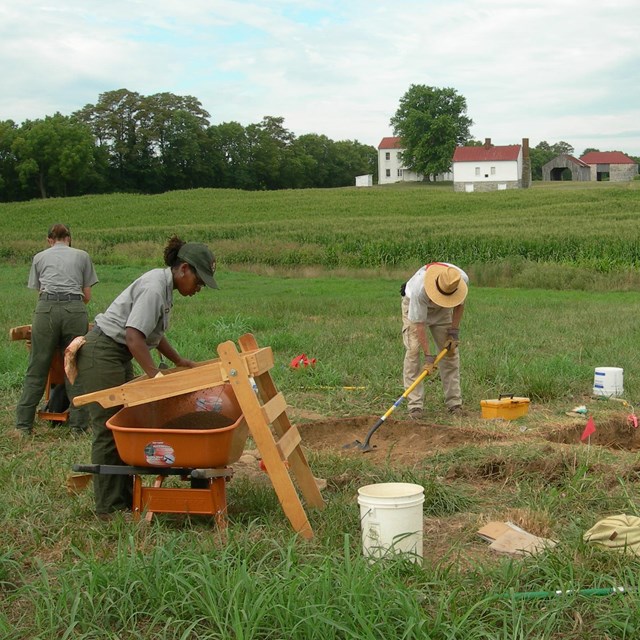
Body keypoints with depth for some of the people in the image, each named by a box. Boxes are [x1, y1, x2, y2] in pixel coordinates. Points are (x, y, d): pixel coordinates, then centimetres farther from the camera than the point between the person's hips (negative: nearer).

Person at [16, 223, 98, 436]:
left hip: (46, 309, 0)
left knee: (36, 370, 5)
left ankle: (24, 424, 8)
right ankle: (78, 424, 8)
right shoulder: (82, 256, 19)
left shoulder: (39, 257, 20)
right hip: (76, 310, 0)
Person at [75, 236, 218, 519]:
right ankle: (109, 507, -2)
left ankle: (124, 498, 15)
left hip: (118, 356, 10)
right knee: (109, 430, -7)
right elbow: (134, 335, -27)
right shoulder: (154, 288, -20)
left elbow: (153, 333, 22)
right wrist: (156, 376, -27)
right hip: (101, 355, -10)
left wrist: (178, 360, 19)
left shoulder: (164, 286, 11)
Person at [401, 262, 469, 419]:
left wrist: (453, 333, -10)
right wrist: (428, 357, -33)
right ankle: (414, 405, -14)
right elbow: (419, 324, -35)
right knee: (413, 350, -16)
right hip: (414, 307, -4)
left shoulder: (463, 279, -31)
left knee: (450, 350, -3)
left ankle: (454, 403, 3)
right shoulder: (419, 289, -43)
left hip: (441, 310, 4)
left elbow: (459, 304, -8)